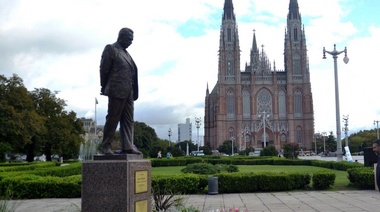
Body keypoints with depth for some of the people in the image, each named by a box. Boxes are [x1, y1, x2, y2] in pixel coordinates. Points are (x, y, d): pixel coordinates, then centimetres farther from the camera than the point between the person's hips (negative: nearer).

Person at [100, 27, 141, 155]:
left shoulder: (126, 53, 21)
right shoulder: (110, 49, 0)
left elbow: (132, 72, 15)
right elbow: (104, 70, -3)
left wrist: (134, 91, 8)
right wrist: (104, 88, -1)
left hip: (128, 92, 7)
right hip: (117, 91, -7)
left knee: (128, 120, 4)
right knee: (112, 118, -3)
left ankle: (127, 146, 6)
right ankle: (106, 146, 5)